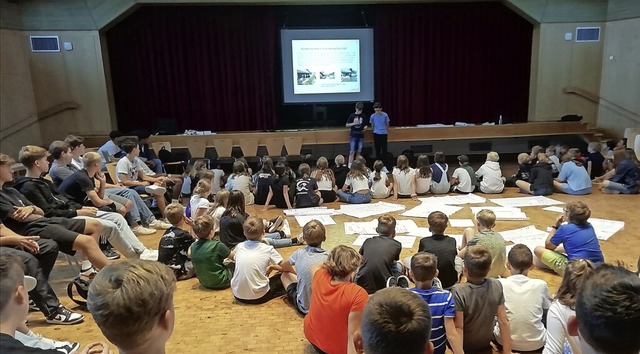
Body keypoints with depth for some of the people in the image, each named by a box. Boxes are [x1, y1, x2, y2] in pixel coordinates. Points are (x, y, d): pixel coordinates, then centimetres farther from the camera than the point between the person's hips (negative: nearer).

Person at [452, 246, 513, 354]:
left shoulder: (458, 291, -31)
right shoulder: (497, 286, -19)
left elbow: (459, 328, -27)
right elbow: (503, 321, -14)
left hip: (465, 345, -4)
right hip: (485, 343, 4)